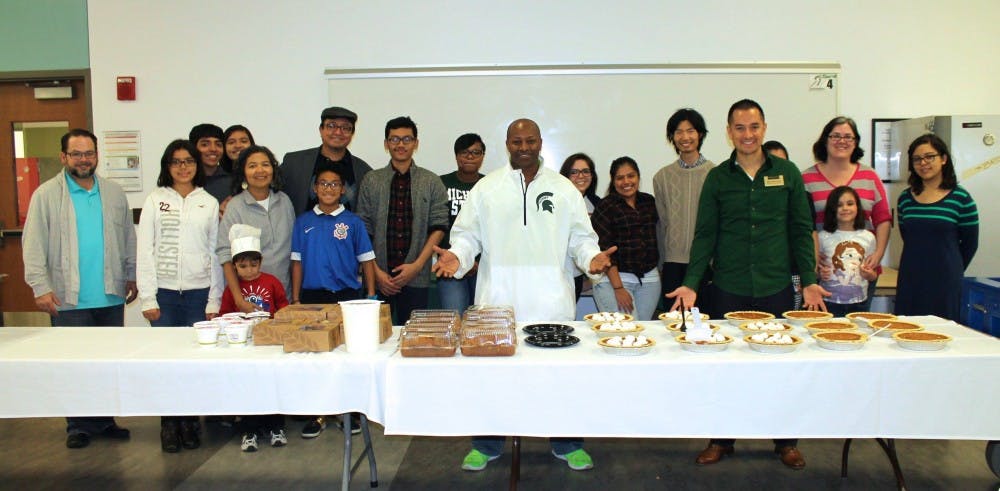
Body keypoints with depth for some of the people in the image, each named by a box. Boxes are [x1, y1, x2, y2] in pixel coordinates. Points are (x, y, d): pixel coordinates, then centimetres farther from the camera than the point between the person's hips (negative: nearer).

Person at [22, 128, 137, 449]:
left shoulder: (114, 193, 9)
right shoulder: (46, 195, -1)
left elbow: (128, 239, 13)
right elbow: (33, 245, -4)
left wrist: (132, 276, 12)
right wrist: (40, 287, -11)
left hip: (111, 297, 3)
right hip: (69, 299, -3)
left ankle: (104, 420, 21)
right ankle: (79, 425, 17)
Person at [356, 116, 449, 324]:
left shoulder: (431, 182, 6)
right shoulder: (371, 181, 7)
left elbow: (438, 227, 2)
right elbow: (363, 231, 4)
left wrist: (417, 265, -8)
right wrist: (376, 271, -5)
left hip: (417, 278, 0)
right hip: (378, 278, 0)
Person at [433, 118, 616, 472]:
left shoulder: (564, 189, 9)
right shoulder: (486, 188, 7)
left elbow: (580, 237, 9)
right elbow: (467, 234, 7)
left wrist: (591, 258, -10)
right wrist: (457, 257, -12)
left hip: (551, 301, 1)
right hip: (498, 298, 0)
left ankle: (566, 443, 26)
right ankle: (487, 444, 24)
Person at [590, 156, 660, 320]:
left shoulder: (649, 202, 11)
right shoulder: (606, 206, -4)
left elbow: (656, 237, 23)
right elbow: (603, 250, -9)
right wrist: (618, 287, -15)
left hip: (649, 278, 5)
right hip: (614, 278, -5)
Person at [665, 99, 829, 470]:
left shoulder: (787, 173, 5)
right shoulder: (717, 178, 4)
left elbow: (801, 231, 7)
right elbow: (705, 236, 3)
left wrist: (809, 280, 0)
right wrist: (691, 284, -6)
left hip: (776, 287, 0)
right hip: (729, 289, 0)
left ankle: (785, 441, 24)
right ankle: (722, 439, 21)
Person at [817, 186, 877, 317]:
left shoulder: (868, 237, 7)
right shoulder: (823, 237, -1)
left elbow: (872, 275, 14)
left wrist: (869, 274, -7)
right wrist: (820, 274, -15)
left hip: (858, 303, 2)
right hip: (830, 302, -2)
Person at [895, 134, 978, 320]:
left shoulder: (961, 198, -4)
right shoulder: (905, 198, 6)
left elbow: (970, 244, 4)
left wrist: (952, 271, 11)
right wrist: (919, 267, 8)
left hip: (944, 283, -3)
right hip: (910, 281, 3)